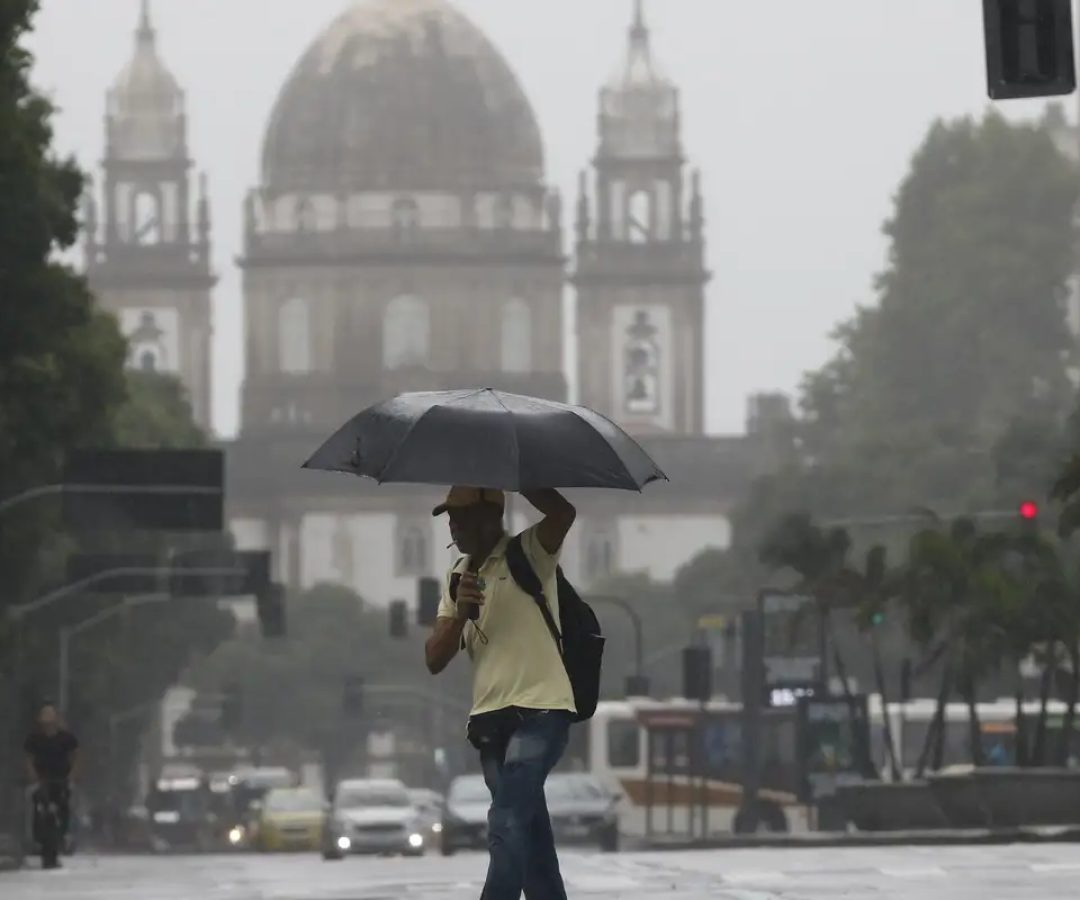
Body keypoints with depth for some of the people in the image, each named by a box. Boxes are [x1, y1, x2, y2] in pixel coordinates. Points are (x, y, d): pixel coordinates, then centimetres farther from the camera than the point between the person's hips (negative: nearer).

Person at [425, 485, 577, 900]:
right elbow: (435, 660, 10)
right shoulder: (459, 575, 16)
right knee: (528, 834, 10)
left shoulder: (529, 554, -4)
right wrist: (459, 614, -9)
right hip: (490, 718, 7)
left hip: (540, 710, -7)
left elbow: (563, 512, -27)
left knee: (507, 827, -19)